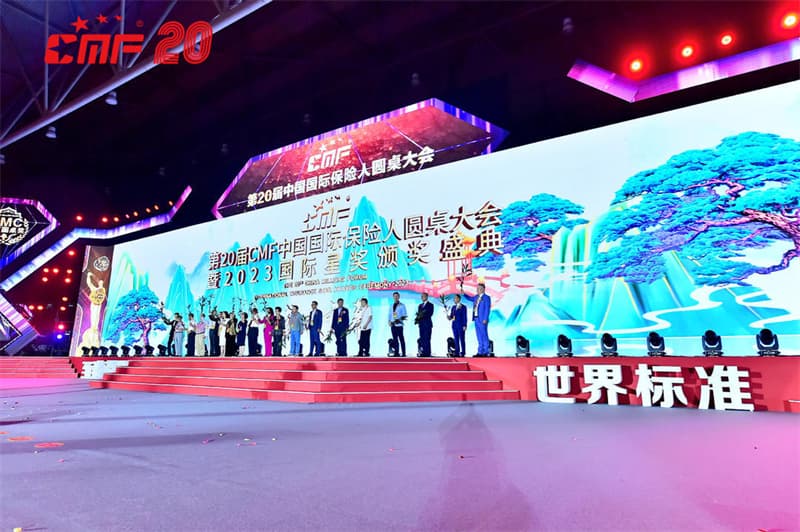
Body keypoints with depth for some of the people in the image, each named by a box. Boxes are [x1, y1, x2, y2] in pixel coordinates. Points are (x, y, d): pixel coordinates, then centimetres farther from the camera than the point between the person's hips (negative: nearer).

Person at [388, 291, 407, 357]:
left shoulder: (402, 305, 0)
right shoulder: (392, 305, 16)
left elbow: (405, 315, -3)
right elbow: (390, 314, 18)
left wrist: (400, 319, -18)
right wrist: (389, 321, 3)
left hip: (399, 324, -5)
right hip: (393, 325, 5)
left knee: (401, 339, -4)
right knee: (395, 339, 6)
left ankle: (403, 353, -1)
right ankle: (396, 353, 11)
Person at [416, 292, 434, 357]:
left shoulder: (430, 305, 2)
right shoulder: (420, 305, 21)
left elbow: (430, 314, -10)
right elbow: (419, 314, 15)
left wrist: (422, 315, -14)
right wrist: (417, 318, -5)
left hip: (427, 324, -6)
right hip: (421, 324, 6)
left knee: (427, 339, -10)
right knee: (422, 339, 2)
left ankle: (427, 353, -9)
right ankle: (422, 352, 3)